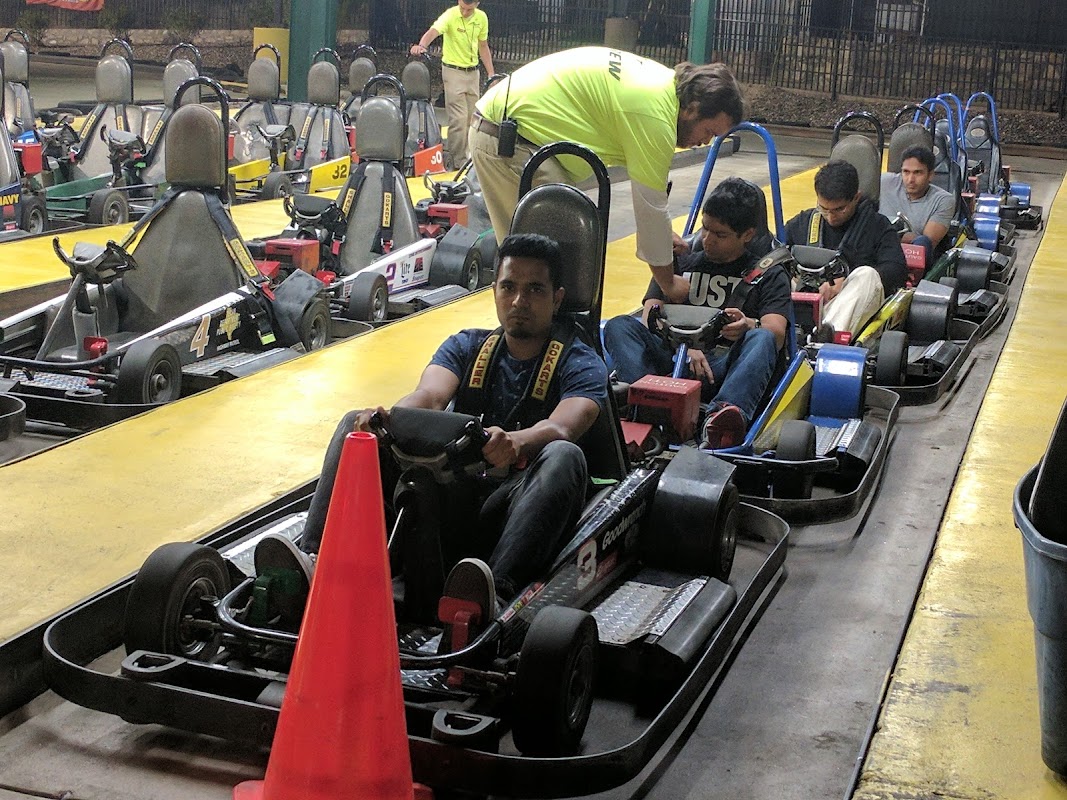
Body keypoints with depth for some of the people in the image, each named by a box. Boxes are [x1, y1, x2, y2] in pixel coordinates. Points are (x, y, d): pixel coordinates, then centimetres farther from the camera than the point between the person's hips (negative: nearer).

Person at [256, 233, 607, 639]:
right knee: (357, 425, -11)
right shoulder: (466, 346, 16)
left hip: (516, 504, -3)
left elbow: (561, 427, -18)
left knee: (563, 456, -34)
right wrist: (387, 419, -29)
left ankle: (495, 593, -57)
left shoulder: (580, 364, 5)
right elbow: (428, 396, -5)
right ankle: (317, 563, -33)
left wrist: (516, 442, -42)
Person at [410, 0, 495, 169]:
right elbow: (433, 31, -34)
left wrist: (491, 74, 11)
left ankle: (463, 154, 25)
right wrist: (421, 45, -55)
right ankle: (459, 163, -6)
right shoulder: (450, 16, -16)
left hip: (473, 71, 6)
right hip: (453, 71, -6)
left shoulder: (481, 18, 2)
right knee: (458, 119, -10)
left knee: (471, 118, 11)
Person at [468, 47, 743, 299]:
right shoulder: (655, 116, -19)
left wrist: (662, 232, 23)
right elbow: (651, 205, -12)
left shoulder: (664, 80, 10)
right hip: (508, 140, -11)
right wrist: (668, 283, 0)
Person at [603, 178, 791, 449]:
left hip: (728, 367, -2)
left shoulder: (769, 276, 19)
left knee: (762, 339, -33)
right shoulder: (681, 264, 26)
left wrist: (749, 326, -24)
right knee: (619, 326, -22)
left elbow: (777, 333, 0)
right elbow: (650, 319, 11)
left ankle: (724, 414, -61)